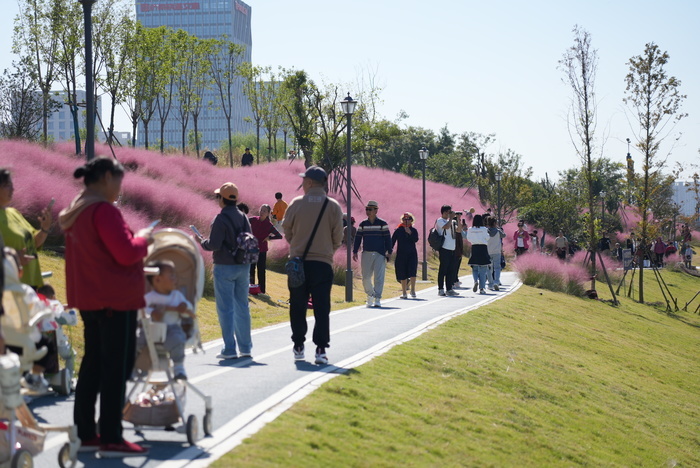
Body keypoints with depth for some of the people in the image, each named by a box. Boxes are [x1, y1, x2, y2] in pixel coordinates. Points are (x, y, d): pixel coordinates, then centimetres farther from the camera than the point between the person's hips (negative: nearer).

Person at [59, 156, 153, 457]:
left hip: (89, 298, 10)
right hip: (116, 297, -10)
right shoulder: (103, 210, -17)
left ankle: (85, 434, 18)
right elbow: (126, 253, -21)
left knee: (93, 362, 14)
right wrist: (143, 239, -3)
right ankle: (111, 440, -3)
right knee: (117, 366, -5)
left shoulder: (74, 212, 13)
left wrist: (136, 242, 17)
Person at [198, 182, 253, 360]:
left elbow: (214, 245, -17)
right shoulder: (243, 217, 7)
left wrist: (202, 241, 2)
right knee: (242, 307, 13)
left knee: (225, 308, -2)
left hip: (225, 267, -6)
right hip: (243, 267, 7)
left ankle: (229, 349, -3)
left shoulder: (221, 219, -13)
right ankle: (245, 347, 17)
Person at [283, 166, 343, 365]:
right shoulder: (333, 206, -2)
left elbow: (287, 231, 5)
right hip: (323, 263, 0)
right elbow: (338, 237, 1)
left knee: (297, 307, 11)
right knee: (322, 309, 2)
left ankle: (298, 347, 16)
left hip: (298, 261, 0)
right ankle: (321, 349, -4)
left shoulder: (296, 204, -4)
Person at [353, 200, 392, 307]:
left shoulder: (382, 224, 1)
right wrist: (355, 251, 5)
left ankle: (377, 299, -3)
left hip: (379, 254, -3)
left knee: (379, 277, -7)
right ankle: (370, 295, 22)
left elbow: (387, 238, 0)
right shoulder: (362, 224, 10)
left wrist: (389, 252, -5)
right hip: (366, 254, 3)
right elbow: (358, 238, 12)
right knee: (366, 277, 1)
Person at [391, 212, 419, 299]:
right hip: (401, 255, 0)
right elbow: (392, 241, 3)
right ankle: (404, 292, 11)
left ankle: (413, 290, -8)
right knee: (402, 274, 3)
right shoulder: (398, 230, 4)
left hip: (412, 254, 0)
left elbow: (416, 239, -11)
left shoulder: (413, 230, 5)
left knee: (412, 272, -16)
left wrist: (410, 233, -24)